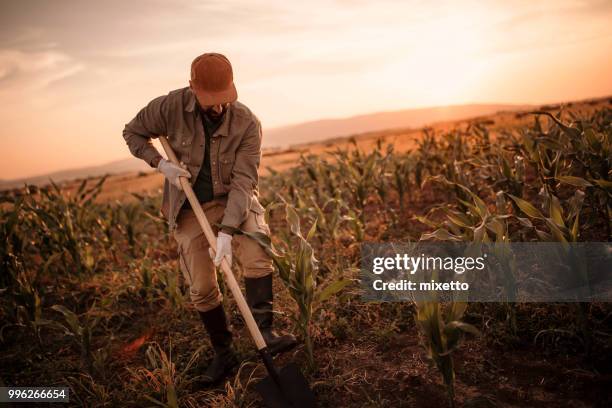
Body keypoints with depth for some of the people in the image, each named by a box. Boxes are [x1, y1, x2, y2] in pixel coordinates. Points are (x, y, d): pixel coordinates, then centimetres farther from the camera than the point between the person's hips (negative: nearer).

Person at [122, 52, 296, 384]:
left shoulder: (247, 123, -18)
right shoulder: (171, 106, -14)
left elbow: (243, 181, -22)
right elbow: (132, 133, 2)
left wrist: (226, 232, -31)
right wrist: (161, 163, -14)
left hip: (233, 201, -1)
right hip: (189, 207, 1)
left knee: (257, 255, -29)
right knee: (201, 288, 1)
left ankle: (263, 331, -14)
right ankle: (223, 354, 19)